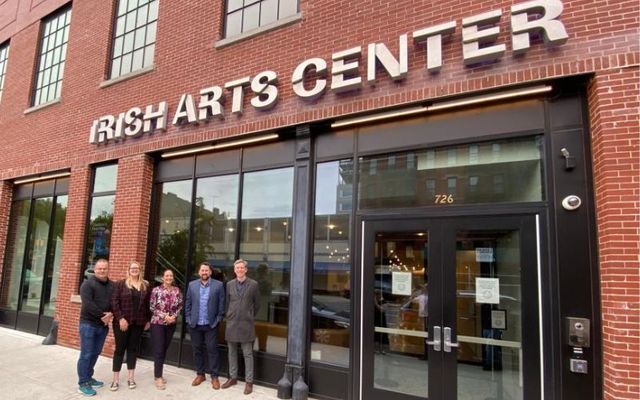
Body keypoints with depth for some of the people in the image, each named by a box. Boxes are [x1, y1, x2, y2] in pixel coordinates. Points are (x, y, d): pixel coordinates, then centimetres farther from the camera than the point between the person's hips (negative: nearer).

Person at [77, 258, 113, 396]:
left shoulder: (112, 286, 8)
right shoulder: (88, 284, -10)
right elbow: (87, 304, -20)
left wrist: (110, 314, -12)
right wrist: (102, 316, -19)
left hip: (103, 325, 6)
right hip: (88, 324, -6)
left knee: (95, 353, 15)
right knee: (86, 354, -1)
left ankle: (88, 377, 29)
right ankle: (82, 383, 9)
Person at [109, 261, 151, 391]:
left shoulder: (145, 286, 8)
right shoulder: (120, 284, -1)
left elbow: (148, 304, 9)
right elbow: (114, 302, -8)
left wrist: (148, 320, 7)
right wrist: (120, 318, -16)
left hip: (138, 323, 3)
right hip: (122, 322, -3)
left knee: (133, 349, 9)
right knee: (120, 348, 4)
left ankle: (130, 378, 19)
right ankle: (115, 380, 14)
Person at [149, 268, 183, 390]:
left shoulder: (177, 291, 2)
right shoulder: (156, 290, -8)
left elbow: (180, 306, 7)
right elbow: (152, 307, -7)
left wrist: (174, 316, -9)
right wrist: (164, 316, -15)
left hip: (171, 324, 4)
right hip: (158, 323, -4)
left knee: (164, 350, 11)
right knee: (158, 350, -4)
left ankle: (158, 373, 24)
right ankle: (158, 377, 4)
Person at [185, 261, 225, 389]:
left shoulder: (218, 285, -4)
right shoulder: (192, 285, 4)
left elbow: (221, 304, -2)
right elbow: (187, 304, 7)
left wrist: (218, 320, -5)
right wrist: (188, 319, 2)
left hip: (211, 324, -3)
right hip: (195, 324, 3)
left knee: (212, 350, 2)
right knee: (197, 350, 12)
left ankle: (214, 376, 11)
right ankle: (200, 374, 25)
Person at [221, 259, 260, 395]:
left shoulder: (253, 284, -5)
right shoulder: (229, 284, 4)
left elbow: (257, 304, 5)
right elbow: (227, 303, 14)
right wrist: (230, 316, 14)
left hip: (246, 323, -3)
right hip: (231, 322, 3)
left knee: (248, 354, 1)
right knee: (232, 352, 13)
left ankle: (249, 381, 9)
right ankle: (233, 377, 26)